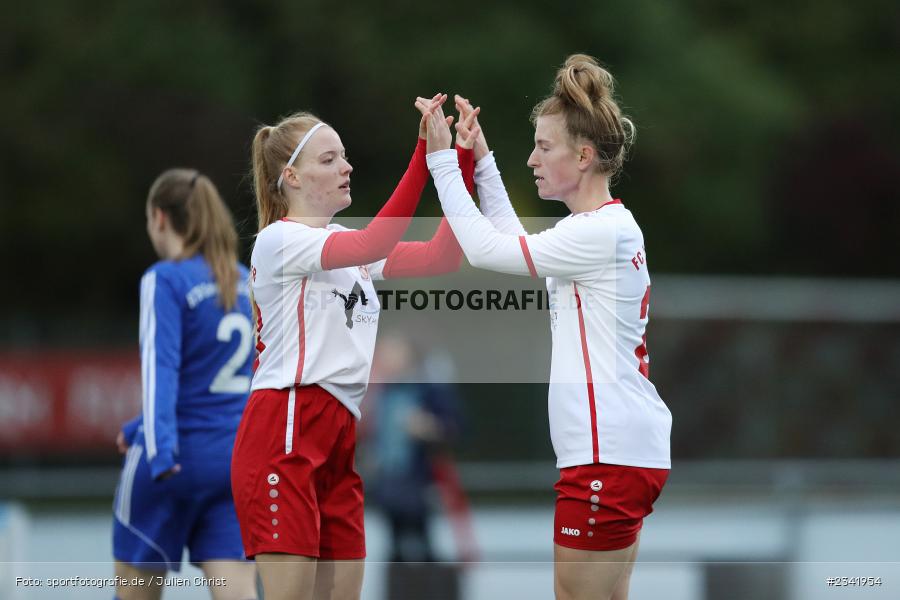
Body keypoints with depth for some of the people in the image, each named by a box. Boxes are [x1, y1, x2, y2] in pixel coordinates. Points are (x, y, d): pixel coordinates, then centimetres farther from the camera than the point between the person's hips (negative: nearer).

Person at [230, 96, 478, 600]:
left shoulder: (347, 242, 18)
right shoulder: (280, 240, -5)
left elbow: (441, 257, 5)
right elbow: (373, 245, -22)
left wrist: (464, 159, -5)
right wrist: (426, 154, -26)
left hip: (340, 440, 8)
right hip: (283, 434, -8)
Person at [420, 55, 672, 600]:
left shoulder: (602, 232, -15)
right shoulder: (606, 226, 15)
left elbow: (485, 248, -14)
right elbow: (515, 238, 29)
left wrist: (444, 160, -6)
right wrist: (481, 158, 24)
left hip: (607, 455, -10)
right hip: (628, 451, 10)